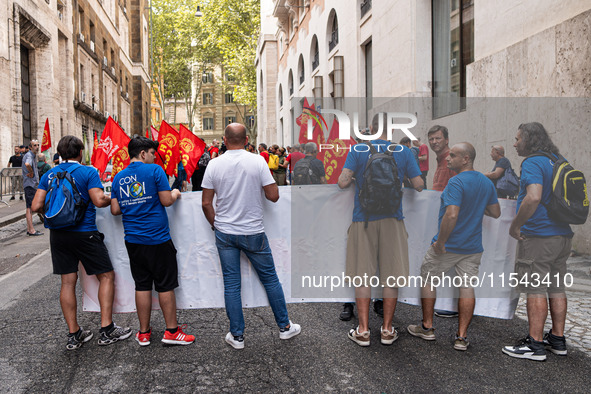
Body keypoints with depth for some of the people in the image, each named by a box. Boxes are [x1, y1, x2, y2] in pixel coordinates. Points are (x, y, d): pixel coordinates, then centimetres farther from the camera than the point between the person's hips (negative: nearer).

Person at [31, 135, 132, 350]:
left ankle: (73, 334, 16)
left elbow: (36, 206, 2)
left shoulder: (49, 175, 6)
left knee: (68, 282, 10)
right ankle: (107, 330, 5)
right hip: (84, 233, -5)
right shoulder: (88, 172, -8)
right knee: (106, 276, 6)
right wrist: (112, 199, 2)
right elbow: (99, 201, -18)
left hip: (58, 234, 5)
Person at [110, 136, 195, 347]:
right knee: (165, 286, 4)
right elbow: (166, 201, -10)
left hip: (133, 240, 5)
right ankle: (171, 331, 12)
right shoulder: (154, 171, -7)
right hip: (157, 238, -5)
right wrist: (175, 193, 10)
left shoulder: (119, 177, 8)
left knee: (142, 286, 11)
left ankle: (144, 333, 18)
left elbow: (115, 210, 7)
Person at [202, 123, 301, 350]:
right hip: (253, 233, -1)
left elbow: (206, 203, -1)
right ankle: (284, 327, 24)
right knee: (270, 279, 13)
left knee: (231, 285, 9)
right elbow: (273, 196, -8)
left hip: (225, 234, 2)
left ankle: (236, 336, 17)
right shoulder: (258, 162, -9)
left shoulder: (214, 165, -4)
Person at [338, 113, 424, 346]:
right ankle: (387, 330, 15)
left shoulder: (358, 150, -1)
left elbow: (342, 182, -10)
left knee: (362, 275, 6)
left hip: (364, 219, 0)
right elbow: (418, 185, 3)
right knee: (390, 276, 8)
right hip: (392, 219, 1)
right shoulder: (403, 151, 2)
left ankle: (363, 331, 10)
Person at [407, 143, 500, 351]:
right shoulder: (487, 183, 5)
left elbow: (451, 215, -29)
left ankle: (427, 327, 22)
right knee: (467, 287, 7)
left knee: (428, 280, 12)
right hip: (473, 247, 6)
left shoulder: (456, 182, -19)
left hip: (448, 246, -6)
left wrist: (440, 242, -21)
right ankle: (462, 337, 11)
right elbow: (496, 213, 14)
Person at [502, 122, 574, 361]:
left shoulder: (533, 163, -13)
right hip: (562, 234, 9)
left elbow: (534, 197, -29)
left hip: (538, 236, -9)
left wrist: (515, 225, -18)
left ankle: (535, 344, 3)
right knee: (556, 288, 14)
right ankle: (558, 339, 24)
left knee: (535, 290, -3)